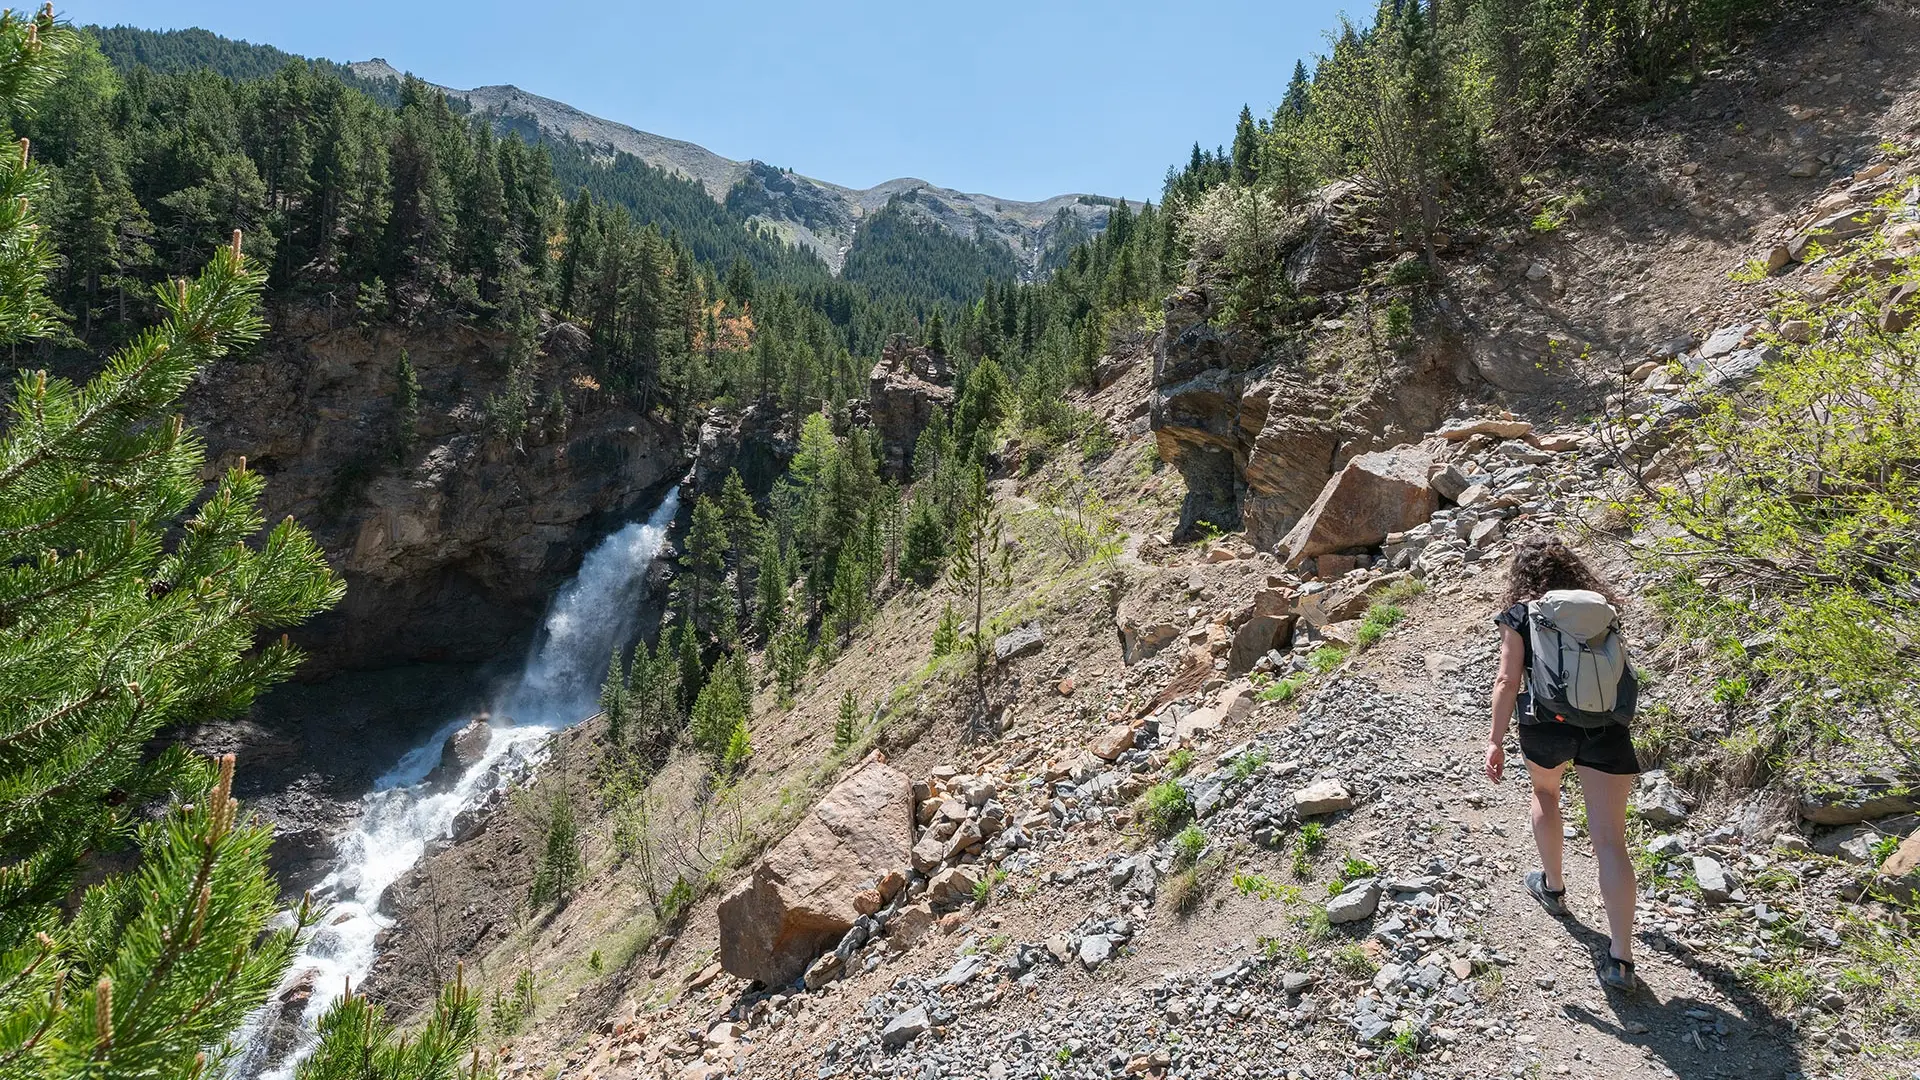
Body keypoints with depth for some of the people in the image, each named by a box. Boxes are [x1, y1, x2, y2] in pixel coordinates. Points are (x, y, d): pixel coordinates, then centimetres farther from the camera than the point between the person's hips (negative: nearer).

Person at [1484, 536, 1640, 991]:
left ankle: (1552, 886, 42)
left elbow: (1507, 681, -9)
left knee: (1545, 792, 31)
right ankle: (1620, 957, -3)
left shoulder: (1519, 615, -2)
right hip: (1605, 729, 2)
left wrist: (1495, 741, -8)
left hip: (1547, 728, -2)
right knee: (1610, 840, -1)